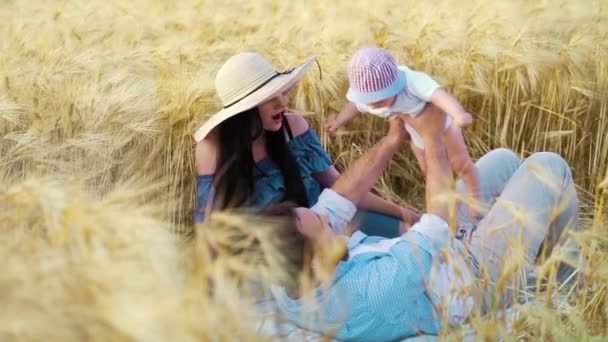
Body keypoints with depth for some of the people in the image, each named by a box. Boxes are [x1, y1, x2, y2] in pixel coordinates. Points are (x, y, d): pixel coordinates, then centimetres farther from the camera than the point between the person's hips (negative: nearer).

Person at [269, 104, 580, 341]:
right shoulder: (378, 291, -47)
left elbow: (335, 203, -12)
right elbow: (441, 222, -32)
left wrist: (393, 139, -9)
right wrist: (433, 138, -21)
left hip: (439, 254, 7)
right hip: (480, 278, -7)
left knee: (504, 160, 19)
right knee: (548, 166, 6)